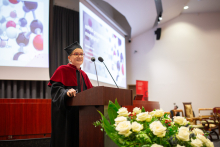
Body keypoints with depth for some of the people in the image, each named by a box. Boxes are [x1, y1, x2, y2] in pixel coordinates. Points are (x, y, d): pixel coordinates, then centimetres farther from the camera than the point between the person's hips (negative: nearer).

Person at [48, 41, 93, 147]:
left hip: (81, 114, 6)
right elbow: (55, 88, -12)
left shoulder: (83, 75, 17)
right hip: (65, 114, -6)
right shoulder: (62, 70, -2)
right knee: (66, 138, -4)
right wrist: (67, 92, -30)